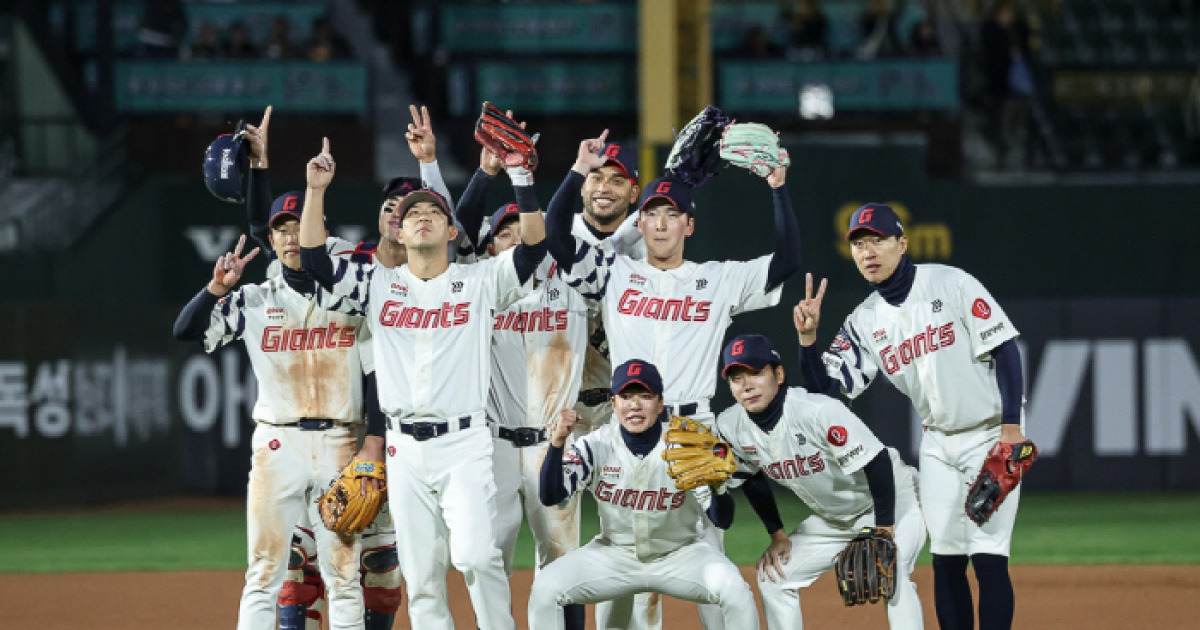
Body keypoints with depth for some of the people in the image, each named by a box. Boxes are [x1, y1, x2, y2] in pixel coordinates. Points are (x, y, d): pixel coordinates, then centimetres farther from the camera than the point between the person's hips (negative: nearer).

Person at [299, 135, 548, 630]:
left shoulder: (481, 281, 4)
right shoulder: (378, 285, 10)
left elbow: (533, 247, -9)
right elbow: (314, 258, 1)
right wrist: (315, 191, -7)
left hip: (464, 444, -3)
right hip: (404, 448, 3)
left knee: (475, 553, -20)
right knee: (419, 570, 3)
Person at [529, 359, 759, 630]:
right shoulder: (598, 445, -13)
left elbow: (722, 520, -20)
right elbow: (549, 496, -22)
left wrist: (717, 486, -43)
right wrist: (557, 443, -36)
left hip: (681, 554, -1)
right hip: (614, 554, 1)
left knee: (735, 591, -28)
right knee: (544, 589, -19)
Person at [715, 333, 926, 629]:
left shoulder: (818, 411, -33)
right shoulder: (731, 427, -12)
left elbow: (877, 464, -31)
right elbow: (752, 479, 8)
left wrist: (883, 533, -30)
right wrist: (778, 535, 6)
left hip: (893, 503, -7)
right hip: (830, 519, 7)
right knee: (773, 575, 4)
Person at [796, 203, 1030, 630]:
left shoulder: (950, 283, -11)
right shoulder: (864, 322, 4)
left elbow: (1004, 350, -13)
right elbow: (825, 388, -1)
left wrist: (1012, 426, -20)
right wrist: (808, 337, -17)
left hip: (991, 436, -5)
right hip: (937, 445, 5)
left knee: (988, 557, -10)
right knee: (946, 559, 3)